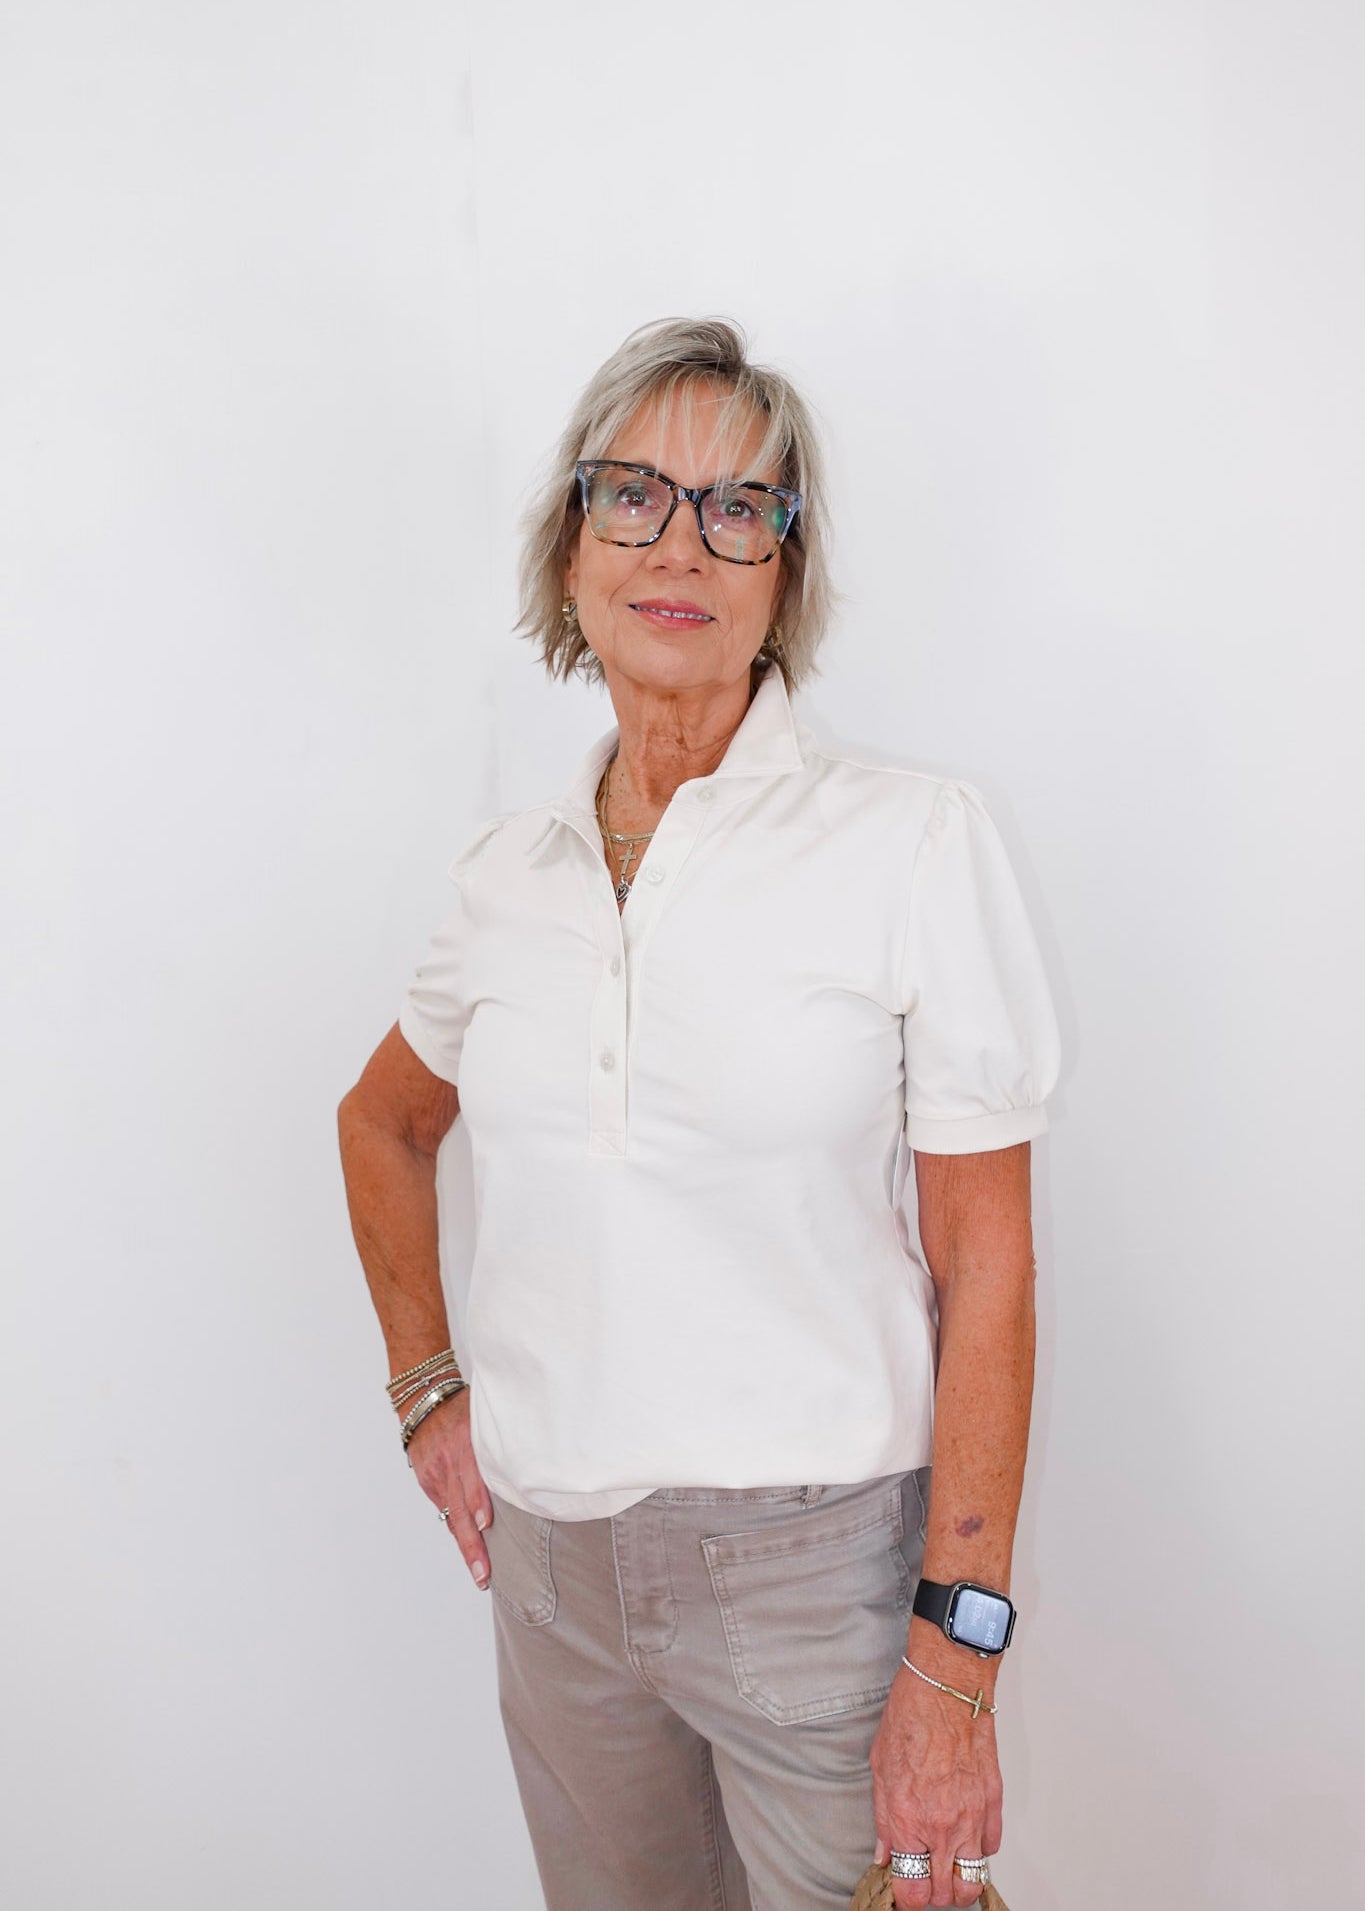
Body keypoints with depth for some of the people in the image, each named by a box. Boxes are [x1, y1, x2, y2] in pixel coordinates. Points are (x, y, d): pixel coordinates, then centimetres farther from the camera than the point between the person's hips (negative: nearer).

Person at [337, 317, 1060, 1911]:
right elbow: (381, 1123, 21)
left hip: (823, 1560, -4)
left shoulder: (914, 841, -11)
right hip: (554, 1564, 4)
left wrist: (955, 1661, -13)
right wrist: (428, 1389, 11)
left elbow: (984, 1261, -11)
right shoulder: (510, 873, 3)